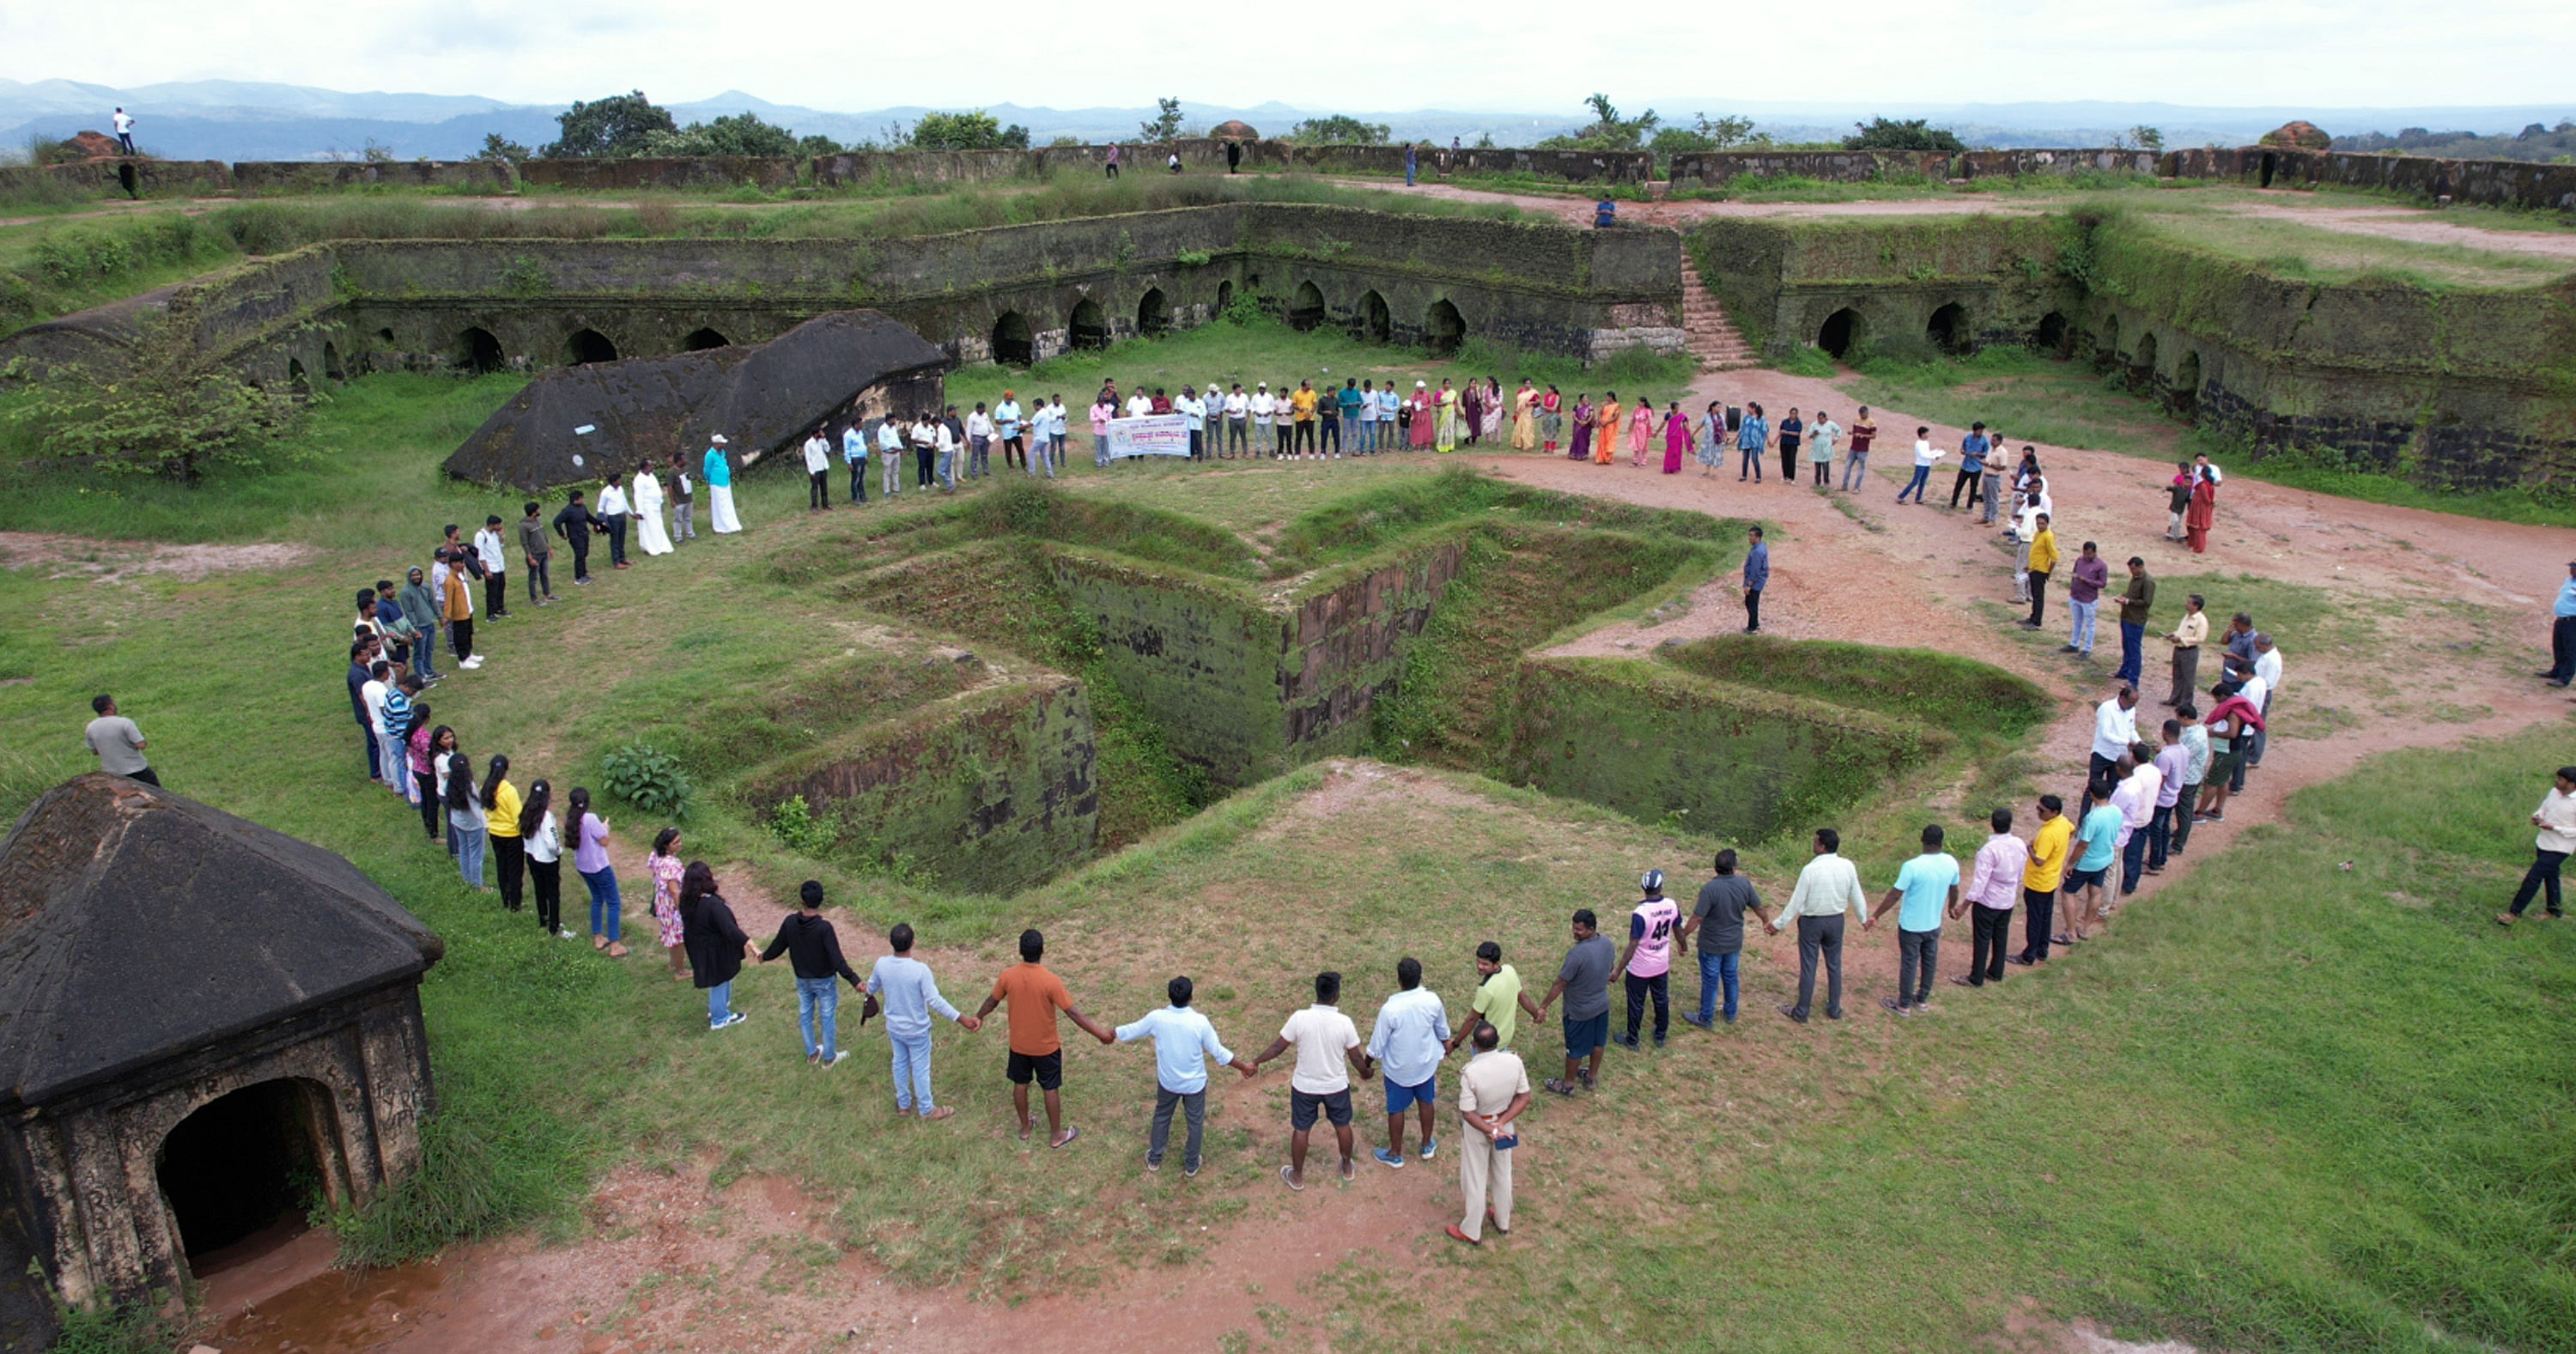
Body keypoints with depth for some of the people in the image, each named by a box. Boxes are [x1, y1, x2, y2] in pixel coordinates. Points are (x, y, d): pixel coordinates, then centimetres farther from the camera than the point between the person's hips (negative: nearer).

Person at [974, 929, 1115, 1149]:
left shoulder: (1008, 976, -15)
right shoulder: (1050, 981, -27)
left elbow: (992, 1002, 1)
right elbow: (1072, 1013, -23)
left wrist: (977, 1018, 22)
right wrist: (1100, 1033, -17)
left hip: (1018, 1044, 3)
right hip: (1046, 1047, -3)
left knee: (1020, 1085, 23)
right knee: (1051, 1089, 14)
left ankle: (1025, 1128, 41)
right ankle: (1056, 1136, 28)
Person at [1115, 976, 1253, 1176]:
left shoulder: (1157, 1018, -22)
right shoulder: (1200, 1022, -28)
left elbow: (1129, 1032, -6)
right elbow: (1219, 1053, -18)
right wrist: (1244, 1067, -4)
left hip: (1167, 1081, 2)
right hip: (1195, 1083, -2)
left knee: (1161, 1117, 27)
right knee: (1195, 1122, 22)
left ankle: (1154, 1159, 43)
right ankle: (1191, 1165, 39)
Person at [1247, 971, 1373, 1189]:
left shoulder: (1300, 1018, -21)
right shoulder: (1344, 1023, -20)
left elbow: (1278, 1046, -11)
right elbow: (1356, 1057, -9)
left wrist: (1256, 1062, 4)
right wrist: (1365, 1072, 13)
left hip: (1305, 1087, 0)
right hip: (1336, 1086, 0)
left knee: (1300, 1130, 19)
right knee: (1342, 1125, 25)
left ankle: (1297, 1176, 34)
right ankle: (1347, 1167, 45)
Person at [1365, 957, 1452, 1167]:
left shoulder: (1390, 1009, -32)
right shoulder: (1432, 1000, -20)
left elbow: (1377, 1045, -19)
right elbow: (1442, 1030, 0)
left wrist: (1367, 1065, -1)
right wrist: (1446, 1044, 21)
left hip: (1398, 1068, -3)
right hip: (1426, 1063, 3)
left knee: (1396, 1110, 17)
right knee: (1425, 1102, 25)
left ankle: (1395, 1155, 34)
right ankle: (1427, 1145, 44)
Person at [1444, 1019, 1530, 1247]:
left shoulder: (1471, 1072, -33)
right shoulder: (1514, 1061, -22)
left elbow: (1468, 1112, -27)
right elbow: (1524, 1098, -13)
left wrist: (1491, 1130, -20)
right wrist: (1502, 1123, -16)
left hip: (1478, 1128, -4)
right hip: (1504, 1123, 4)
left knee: (1475, 1179, 15)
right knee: (1502, 1173, 25)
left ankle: (1471, 1232, 33)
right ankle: (1503, 1221, 46)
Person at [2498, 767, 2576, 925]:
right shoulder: (2554, 792, -1)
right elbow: (2544, 808, 15)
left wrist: (2554, 828, -24)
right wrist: (2537, 816, -5)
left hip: (2558, 849, -8)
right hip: (2543, 843, 8)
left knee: (2533, 877, -8)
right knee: (2550, 876, 23)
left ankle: (2514, 912, -2)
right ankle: (2555, 909, 41)